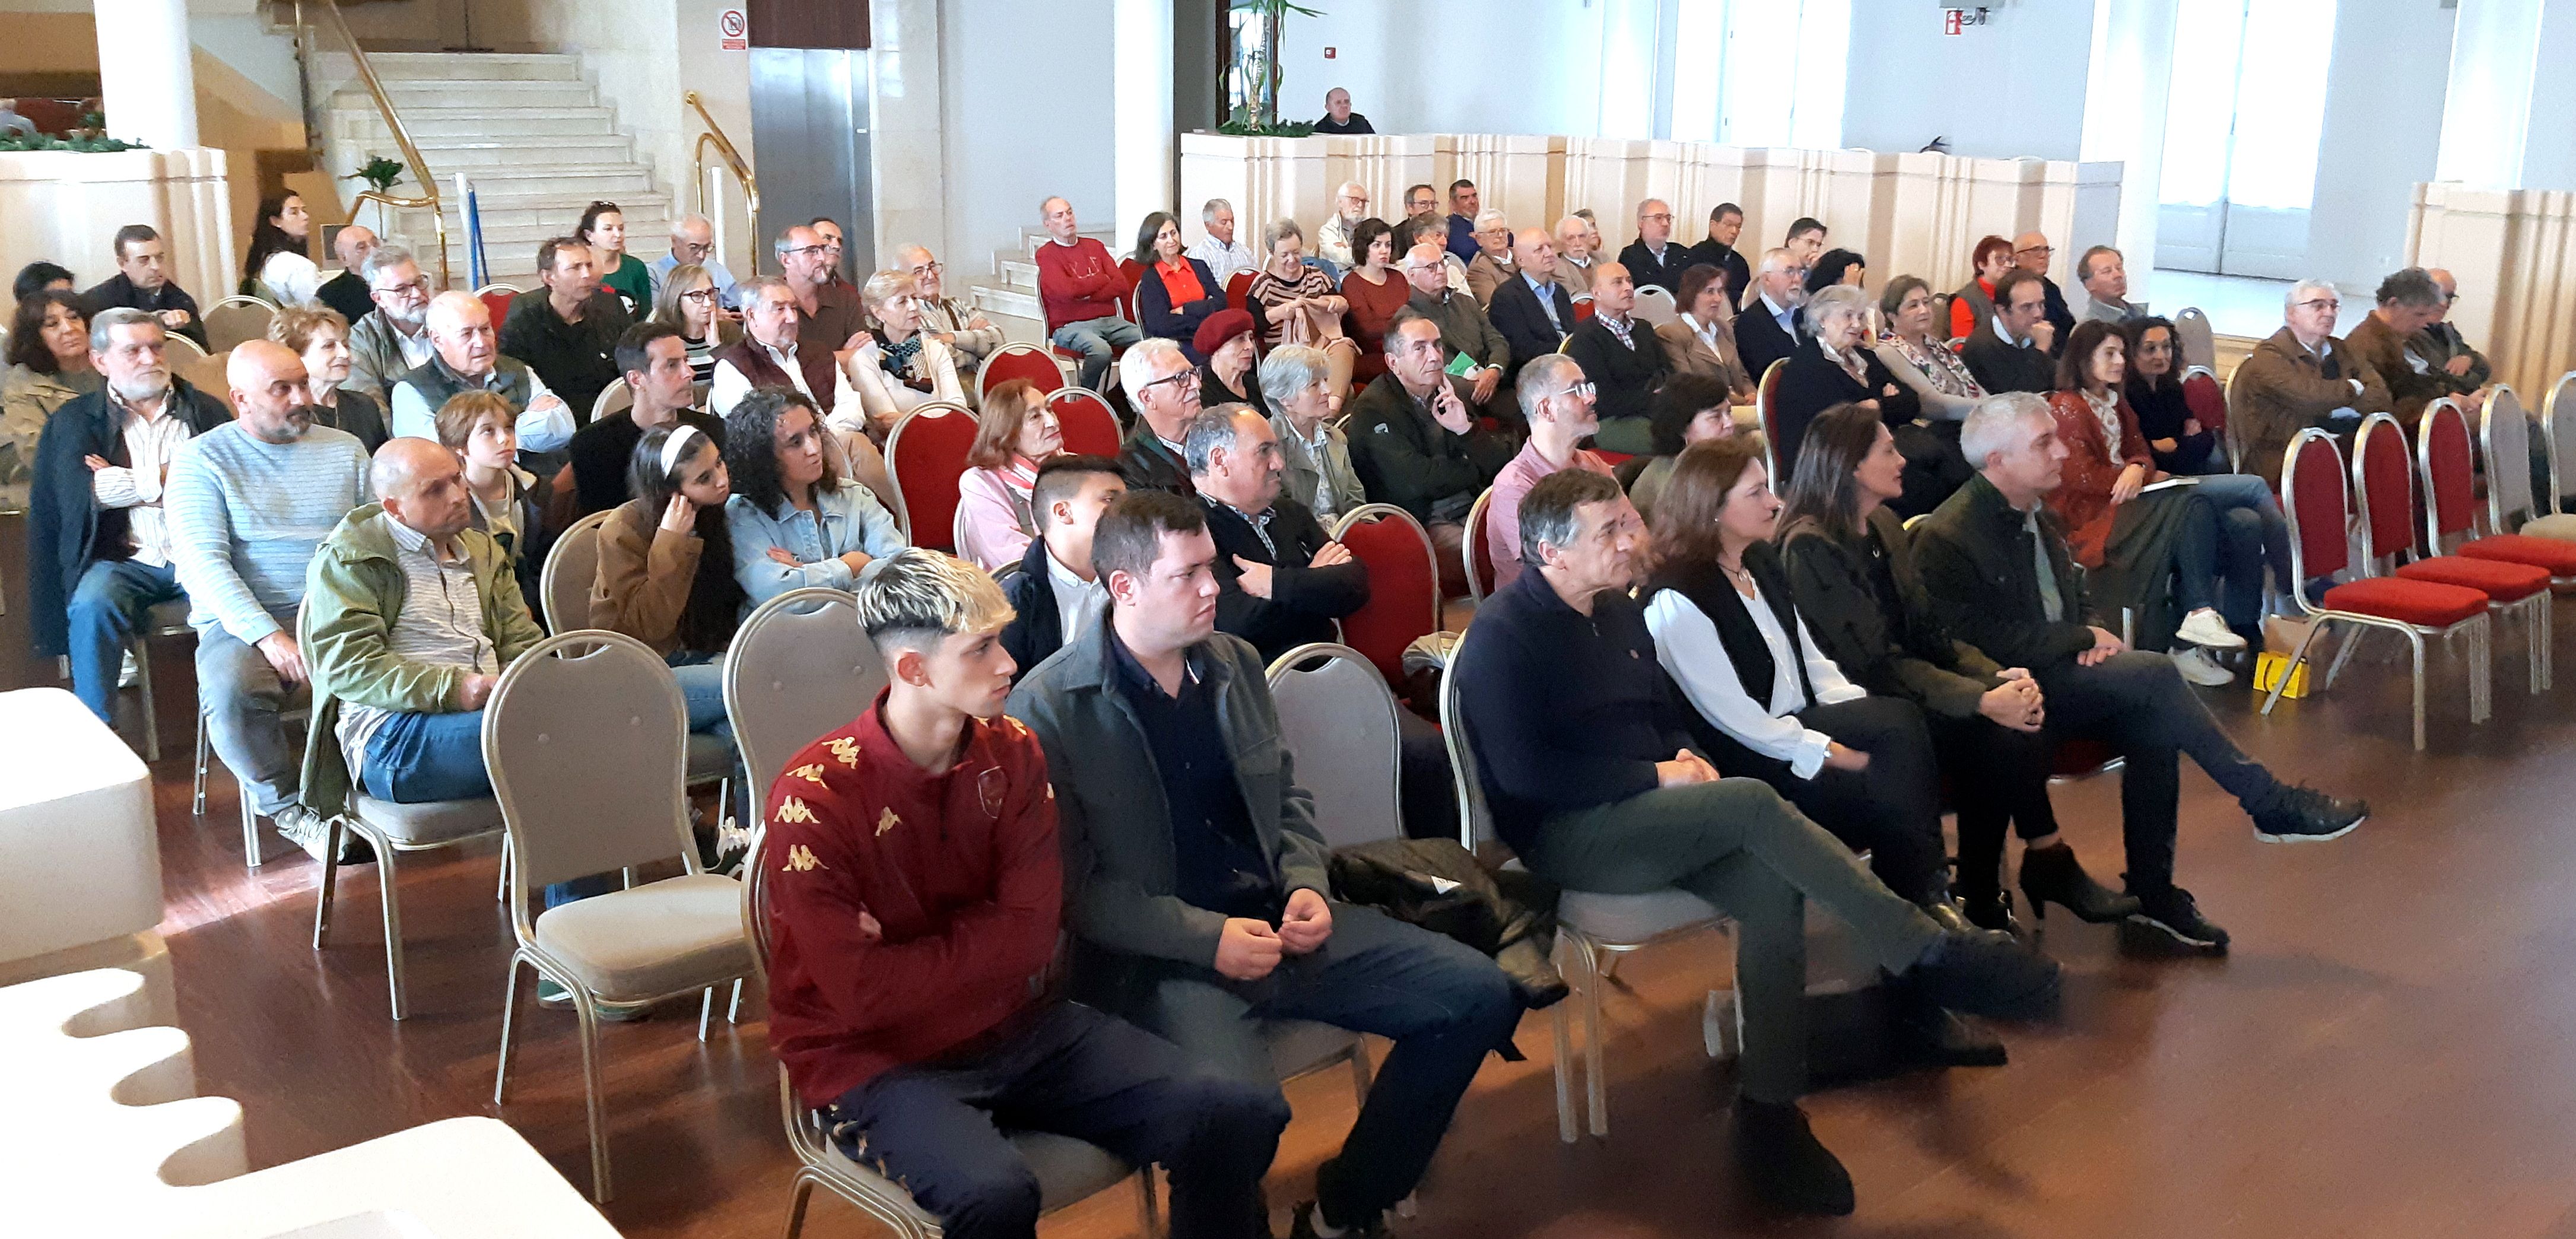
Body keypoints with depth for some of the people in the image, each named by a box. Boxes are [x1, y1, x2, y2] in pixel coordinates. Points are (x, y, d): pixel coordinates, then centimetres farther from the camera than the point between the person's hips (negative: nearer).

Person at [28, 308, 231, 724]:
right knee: (92, 605, -31)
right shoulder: (71, 423, 14)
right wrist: (169, 482, -1)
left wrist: (130, 483, -1)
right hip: (125, 561, 0)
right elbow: (87, 494, -2)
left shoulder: (207, 411, 16)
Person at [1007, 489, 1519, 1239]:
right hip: (1157, 956, -7)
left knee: (1479, 995, -2)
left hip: (1273, 921, 7)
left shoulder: (1234, 662, 11)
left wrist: (1308, 885, 0)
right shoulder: (1050, 706, -9)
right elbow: (1069, 882, -11)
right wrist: (1207, 938, -18)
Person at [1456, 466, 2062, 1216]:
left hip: (1645, 815, 7)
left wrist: (1685, 756, -2)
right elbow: (1525, 774, -20)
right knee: (1753, 804, -28)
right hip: (1565, 834, -7)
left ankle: (1769, 1111, -17)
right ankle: (1929, 956, -22)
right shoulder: (1502, 636, -12)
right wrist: (1655, 775, -16)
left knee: (1771, 886, -22)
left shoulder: (1620, 612, 13)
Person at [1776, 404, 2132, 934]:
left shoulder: (1885, 526, 13)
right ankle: (2048, 863, -7)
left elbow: (1929, 633, 9)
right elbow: (1877, 665, -20)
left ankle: (1983, 896, -14)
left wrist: (2000, 677, -9)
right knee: (1995, 732, -26)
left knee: (2022, 714, -19)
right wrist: (1982, 700, -26)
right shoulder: (1811, 547, -15)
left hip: (1906, 688, 8)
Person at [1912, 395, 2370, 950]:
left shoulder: (2040, 517, 13)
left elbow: (2077, 594, 24)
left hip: (2062, 673, 8)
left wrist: (2092, 635, 0)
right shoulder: (1946, 539, -15)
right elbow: (1985, 642, -18)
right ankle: (2270, 804, -11)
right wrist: (2084, 638, -11)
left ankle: (2153, 897, -12)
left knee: (2152, 727, -20)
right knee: (2153, 673, -24)